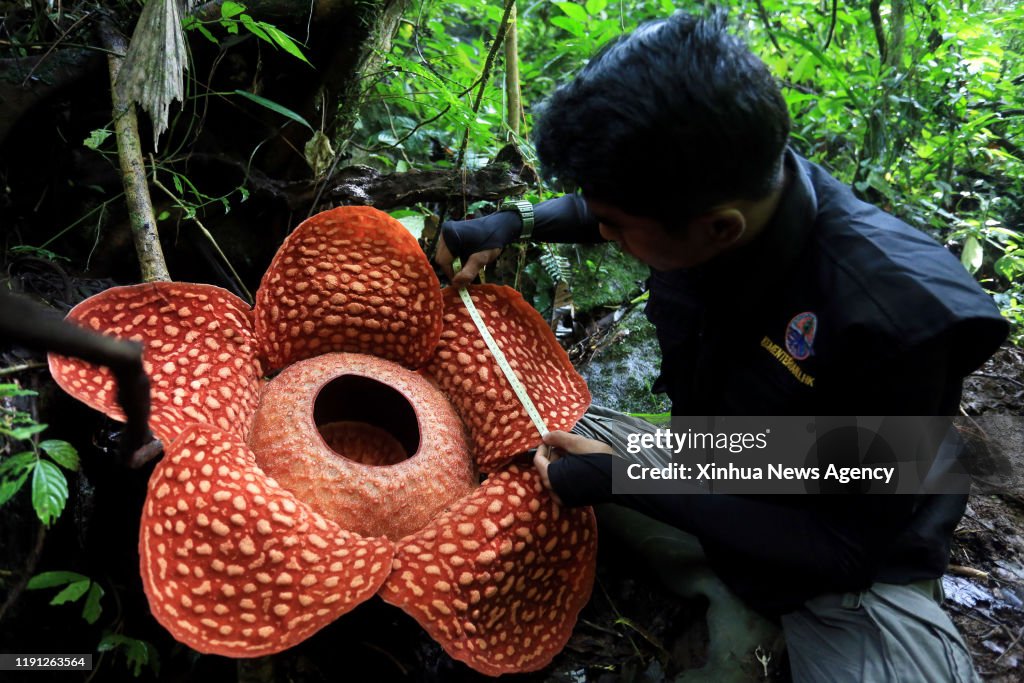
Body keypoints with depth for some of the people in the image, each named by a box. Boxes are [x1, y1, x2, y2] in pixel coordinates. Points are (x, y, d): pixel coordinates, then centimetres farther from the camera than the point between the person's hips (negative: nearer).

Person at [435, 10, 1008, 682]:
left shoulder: (900, 317, -35)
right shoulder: (697, 193, -18)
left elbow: (847, 545, -24)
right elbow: (604, 206, 8)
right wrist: (511, 222, -8)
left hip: (852, 569, -6)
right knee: (525, 444, -4)